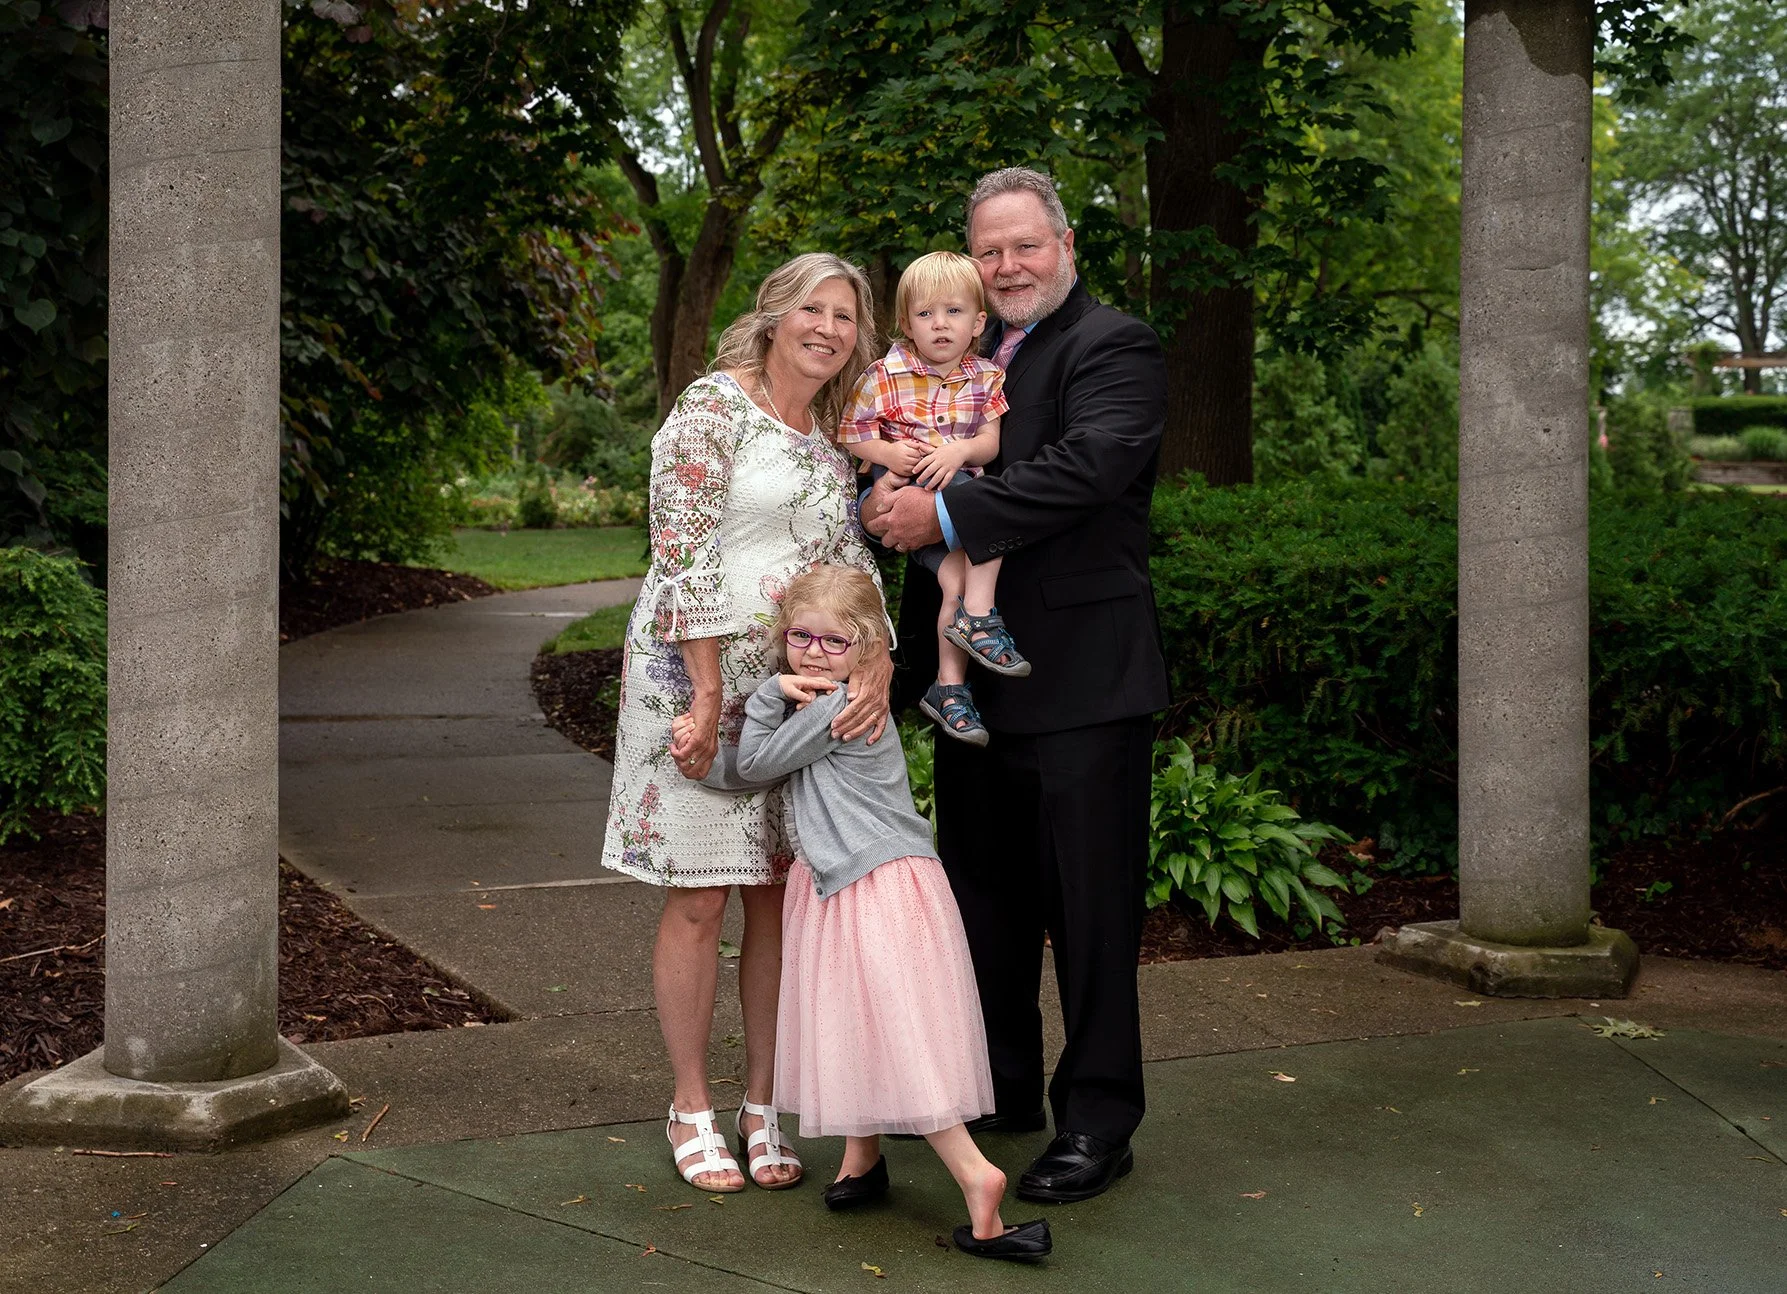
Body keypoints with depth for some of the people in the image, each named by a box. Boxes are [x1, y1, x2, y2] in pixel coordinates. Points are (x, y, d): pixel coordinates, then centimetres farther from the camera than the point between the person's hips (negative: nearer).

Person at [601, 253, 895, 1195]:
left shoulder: (835, 441, 12)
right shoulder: (713, 408, -9)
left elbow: (854, 562, 5)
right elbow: (685, 556, -14)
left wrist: (877, 661, -14)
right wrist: (710, 697, -16)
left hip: (798, 687, 6)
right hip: (694, 676, -6)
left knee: (778, 896, 8)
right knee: (699, 900, 0)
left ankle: (762, 1106, 18)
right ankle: (691, 1111, 12)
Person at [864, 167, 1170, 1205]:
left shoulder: (1114, 348, -8)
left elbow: (1085, 467, -24)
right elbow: (921, 469, 15)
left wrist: (946, 515, -25)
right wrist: (888, 497, -9)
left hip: (1082, 681, -8)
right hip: (975, 676, 8)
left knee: (1089, 905, 0)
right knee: (984, 896, 18)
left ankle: (1098, 1122, 12)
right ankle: (1003, 1088, 33)